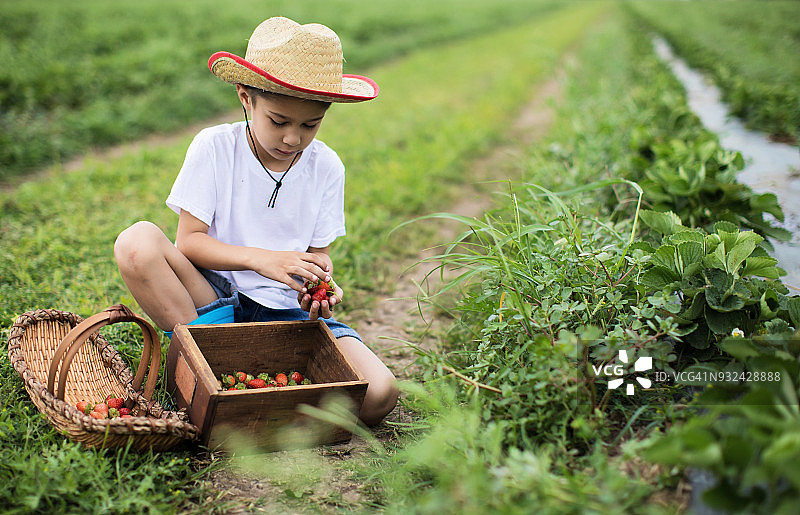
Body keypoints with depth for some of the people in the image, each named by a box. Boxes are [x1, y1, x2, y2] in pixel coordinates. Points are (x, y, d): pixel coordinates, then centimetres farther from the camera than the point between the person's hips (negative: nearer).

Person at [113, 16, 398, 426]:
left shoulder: (326, 167, 0)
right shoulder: (214, 147, -7)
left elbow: (318, 253, 3)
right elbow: (189, 241, -11)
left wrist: (319, 285, -21)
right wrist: (260, 259, -27)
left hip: (288, 310, 2)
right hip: (214, 296, -1)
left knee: (379, 395, -23)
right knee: (138, 242, -30)